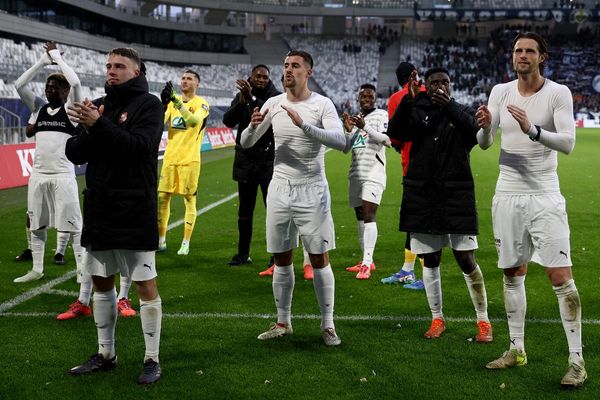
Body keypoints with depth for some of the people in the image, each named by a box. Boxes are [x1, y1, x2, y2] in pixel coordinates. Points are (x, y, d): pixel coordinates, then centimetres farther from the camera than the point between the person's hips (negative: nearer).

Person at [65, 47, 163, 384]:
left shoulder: (149, 104, -3)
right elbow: (74, 154, 6)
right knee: (102, 282, 13)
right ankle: (106, 355, 26)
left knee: (146, 284, -2)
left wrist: (100, 126, -24)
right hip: (99, 208, 6)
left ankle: (153, 360, 8)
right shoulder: (97, 105, 12)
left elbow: (141, 146, -19)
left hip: (135, 211, -6)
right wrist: (88, 130, -13)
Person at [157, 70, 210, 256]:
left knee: (189, 199, -1)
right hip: (170, 157, 5)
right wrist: (164, 104, -18)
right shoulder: (173, 101, 12)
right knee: (162, 197, 5)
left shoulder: (201, 104, -3)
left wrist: (176, 101, -31)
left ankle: (186, 243, 5)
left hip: (190, 159, -5)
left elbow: (194, 121, -23)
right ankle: (161, 240, 14)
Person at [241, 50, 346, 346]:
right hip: (280, 189, 4)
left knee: (319, 259, 0)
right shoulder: (273, 104, 5)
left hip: (312, 191, -4)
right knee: (282, 259, 10)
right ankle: (283, 323, 22)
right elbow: (245, 143, 9)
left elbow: (340, 141, -22)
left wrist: (303, 124, -32)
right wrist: (253, 126, -14)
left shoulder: (322, 105, -7)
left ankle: (327, 325, 12)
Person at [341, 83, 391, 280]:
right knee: (360, 217, 10)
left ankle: (366, 264, -21)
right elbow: (345, 149, 17)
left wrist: (365, 127, -23)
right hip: (356, 173, 7)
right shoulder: (355, 119, 18)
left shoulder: (381, 115, -1)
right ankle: (367, 261, 18)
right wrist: (349, 130, 0)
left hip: (373, 173, -7)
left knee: (369, 215, -16)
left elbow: (387, 140, -16)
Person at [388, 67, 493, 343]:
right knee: (430, 260, 8)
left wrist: (450, 106, -29)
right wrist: (409, 100, -23)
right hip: (422, 196, 2)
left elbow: (476, 131, -16)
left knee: (466, 259, -3)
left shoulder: (462, 112, 6)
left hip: (457, 196, -1)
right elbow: (395, 132, -11)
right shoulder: (416, 112, 7)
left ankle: (483, 321, 9)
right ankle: (437, 319, 22)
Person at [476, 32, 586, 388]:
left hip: (545, 197, -4)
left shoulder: (558, 93, -5)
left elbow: (568, 142, -15)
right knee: (513, 275, 11)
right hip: (508, 195, 4)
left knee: (561, 278, -8)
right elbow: (485, 144, 1)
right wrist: (485, 126, -22)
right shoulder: (501, 92, 6)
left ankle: (577, 361, -1)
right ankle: (517, 349, 23)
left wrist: (533, 130, -31)